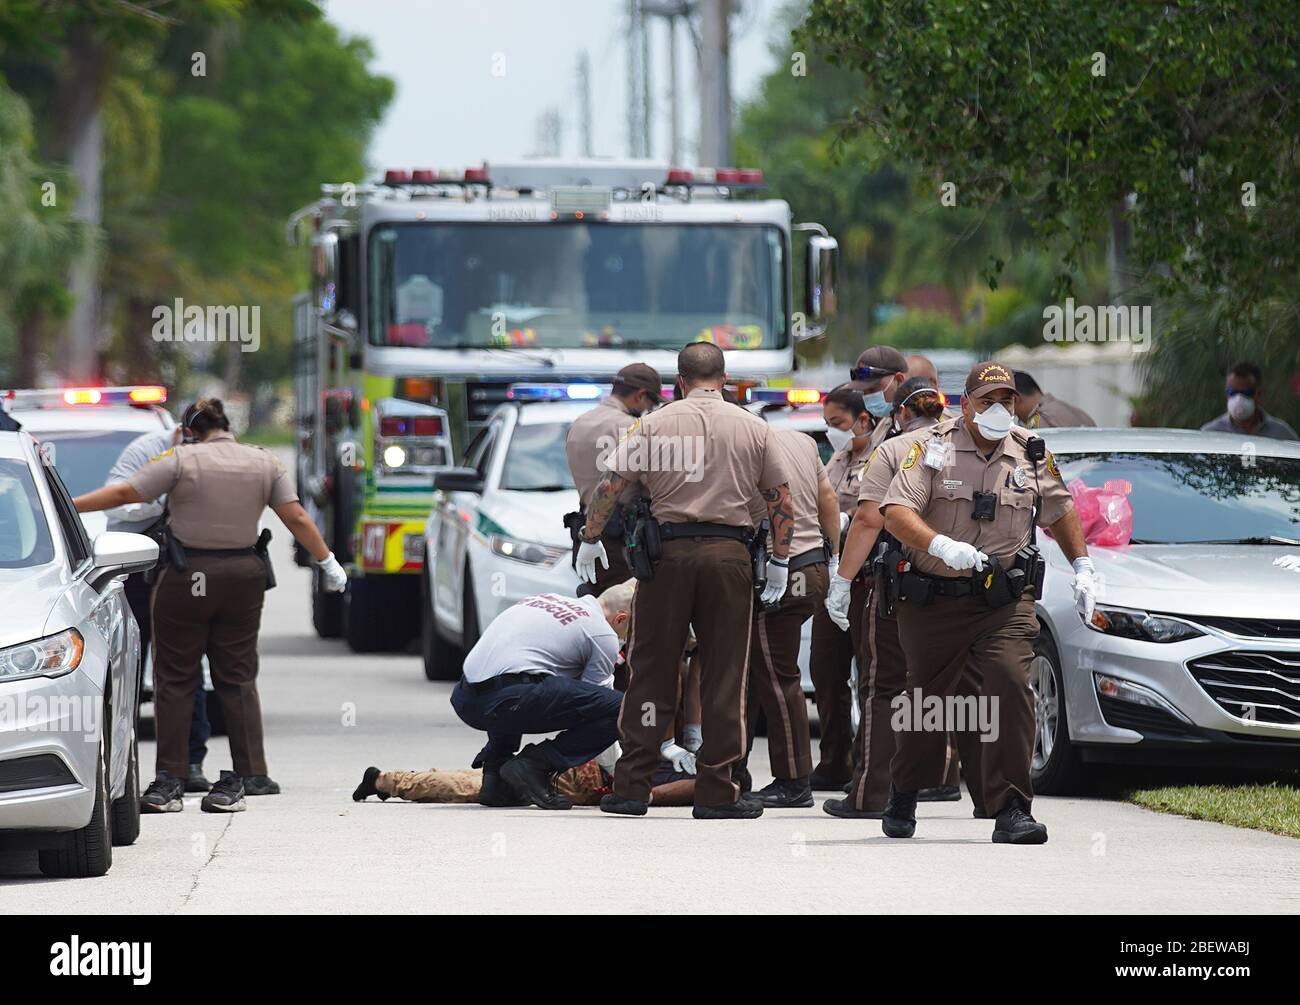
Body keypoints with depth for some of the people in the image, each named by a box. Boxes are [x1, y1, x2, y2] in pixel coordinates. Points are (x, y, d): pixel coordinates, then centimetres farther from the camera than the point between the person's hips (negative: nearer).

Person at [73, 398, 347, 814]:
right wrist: (328, 562, 14)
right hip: (244, 577, 4)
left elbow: (124, 493, -7)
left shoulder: (181, 460, -6)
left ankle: (170, 783, 1)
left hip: (187, 578, -4)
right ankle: (247, 777, 4)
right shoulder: (265, 463, 6)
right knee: (237, 679, 9)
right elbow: (297, 519, 4)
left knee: (175, 678, 3)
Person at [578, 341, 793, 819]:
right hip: (728, 554, 0)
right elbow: (781, 501, 8)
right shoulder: (754, 429, 7)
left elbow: (610, 487, 0)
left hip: (668, 552, 0)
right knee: (724, 675, 4)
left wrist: (590, 539, 12)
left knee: (651, 671, 6)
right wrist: (780, 561, 17)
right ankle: (716, 792, 3)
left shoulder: (654, 425, 3)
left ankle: (631, 786, 5)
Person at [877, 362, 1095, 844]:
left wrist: (1082, 566, 18)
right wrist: (941, 545, -30)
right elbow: (895, 513, -14)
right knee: (926, 703, 8)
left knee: (1011, 687, -19)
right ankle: (902, 797, 34)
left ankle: (1011, 809, -17)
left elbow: (1060, 512, 25)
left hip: (1004, 604, 1)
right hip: (934, 601, -1)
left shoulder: (1031, 454, 8)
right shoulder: (934, 448, -4)